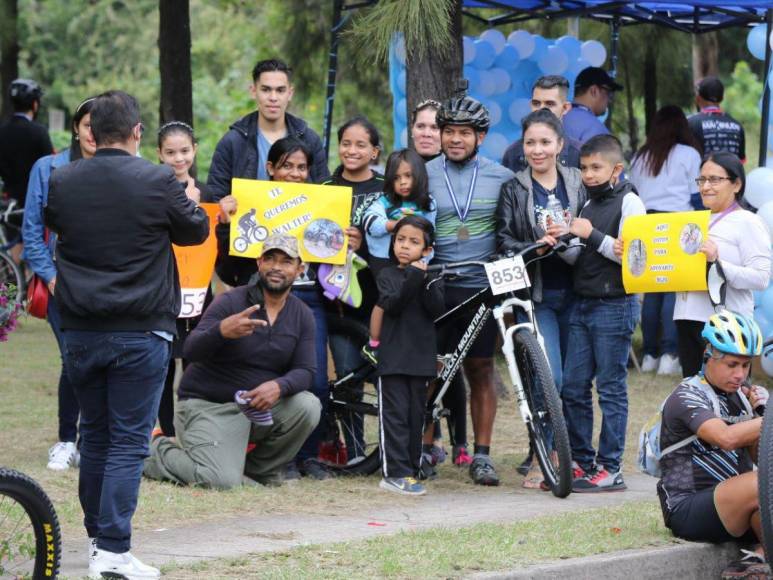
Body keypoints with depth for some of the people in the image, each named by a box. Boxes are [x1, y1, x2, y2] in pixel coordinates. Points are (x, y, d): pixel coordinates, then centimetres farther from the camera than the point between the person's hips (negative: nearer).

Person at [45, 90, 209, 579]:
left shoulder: (61, 182, -1)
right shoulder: (158, 182, -11)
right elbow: (197, 230, 4)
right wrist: (189, 201, 25)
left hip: (80, 331, 4)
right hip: (142, 332, -4)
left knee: (94, 434, 17)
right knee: (129, 441, -2)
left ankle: (98, 535, 26)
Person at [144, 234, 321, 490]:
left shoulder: (302, 315, 4)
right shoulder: (231, 302, -12)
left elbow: (305, 370, -3)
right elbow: (190, 351, -22)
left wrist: (279, 386, -27)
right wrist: (222, 331, -44)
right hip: (208, 405, -5)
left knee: (308, 406, -24)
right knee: (222, 480, -27)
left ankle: (259, 469, 1)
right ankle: (156, 451, 4)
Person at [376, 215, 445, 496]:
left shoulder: (432, 279, 11)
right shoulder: (387, 275, 4)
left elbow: (437, 310, -5)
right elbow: (392, 305, -13)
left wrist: (424, 282, -17)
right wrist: (413, 279, -20)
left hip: (421, 356, 3)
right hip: (393, 356, -3)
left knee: (416, 416, 7)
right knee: (395, 415, -7)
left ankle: (411, 469, 14)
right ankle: (396, 474, -11)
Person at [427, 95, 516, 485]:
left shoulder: (501, 178, 5)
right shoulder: (425, 175, 4)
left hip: (483, 287, 0)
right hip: (437, 287, 0)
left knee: (481, 369, 3)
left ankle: (481, 454, 9)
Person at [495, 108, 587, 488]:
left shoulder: (577, 184, 8)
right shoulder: (514, 190, 5)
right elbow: (504, 242, -1)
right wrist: (536, 246, -18)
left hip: (572, 292, 2)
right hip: (536, 295, -2)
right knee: (549, 378, -13)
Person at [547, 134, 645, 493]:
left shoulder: (629, 202, -7)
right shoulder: (590, 203, 15)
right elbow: (578, 257, 15)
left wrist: (592, 235, -18)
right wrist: (562, 241, -5)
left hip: (615, 305, -8)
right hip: (583, 304, 8)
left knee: (611, 388, -4)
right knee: (573, 387, 7)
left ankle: (611, 469, -1)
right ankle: (581, 461, 16)